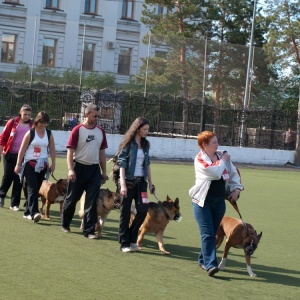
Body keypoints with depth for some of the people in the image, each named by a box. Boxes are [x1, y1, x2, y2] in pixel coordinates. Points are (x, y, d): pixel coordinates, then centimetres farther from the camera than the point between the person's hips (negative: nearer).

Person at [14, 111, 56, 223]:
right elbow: (22, 149, -3)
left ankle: (27, 212, 16)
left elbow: (52, 150, 11)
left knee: (36, 189, 6)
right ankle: (33, 212, -24)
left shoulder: (49, 134, 6)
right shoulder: (30, 133, -4)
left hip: (42, 165, 4)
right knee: (32, 188, -14)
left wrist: (53, 164, 5)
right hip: (30, 163, -4)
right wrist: (18, 164, -5)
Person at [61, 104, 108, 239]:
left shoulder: (101, 131, 7)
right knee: (72, 198, 8)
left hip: (94, 169, 4)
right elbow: (70, 151, -10)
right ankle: (65, 224, 27)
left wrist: (104, 171, 11)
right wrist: (70, 169, -20)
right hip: (79, 167, -4)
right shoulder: (77, 130, -8)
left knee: (92, 201, -1)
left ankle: (89, 230, 3)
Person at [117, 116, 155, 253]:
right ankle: (124, 243, 10)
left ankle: (132, 239, 15)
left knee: (143, 210, -2)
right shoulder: (128, 144, -7)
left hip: (141, 181, 5)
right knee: (125, 213, 2)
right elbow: (122, 164, -10)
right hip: (128, 181, -5)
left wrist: (150, 183, 13)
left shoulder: (146, 144, 10)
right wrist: (122, 184, -17)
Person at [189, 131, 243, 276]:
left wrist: (236, 189, 4)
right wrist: (223, 161, -7)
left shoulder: (222, 156, 8)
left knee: (212, 233, 11)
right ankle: (210, 264, -15)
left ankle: (203, 259, 26)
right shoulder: (199, 159, -10)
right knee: (207, 234, -11)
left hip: (219, 201, 6)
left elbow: (234, 173, 17)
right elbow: (216, 172, -24)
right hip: (203, 201, -5)